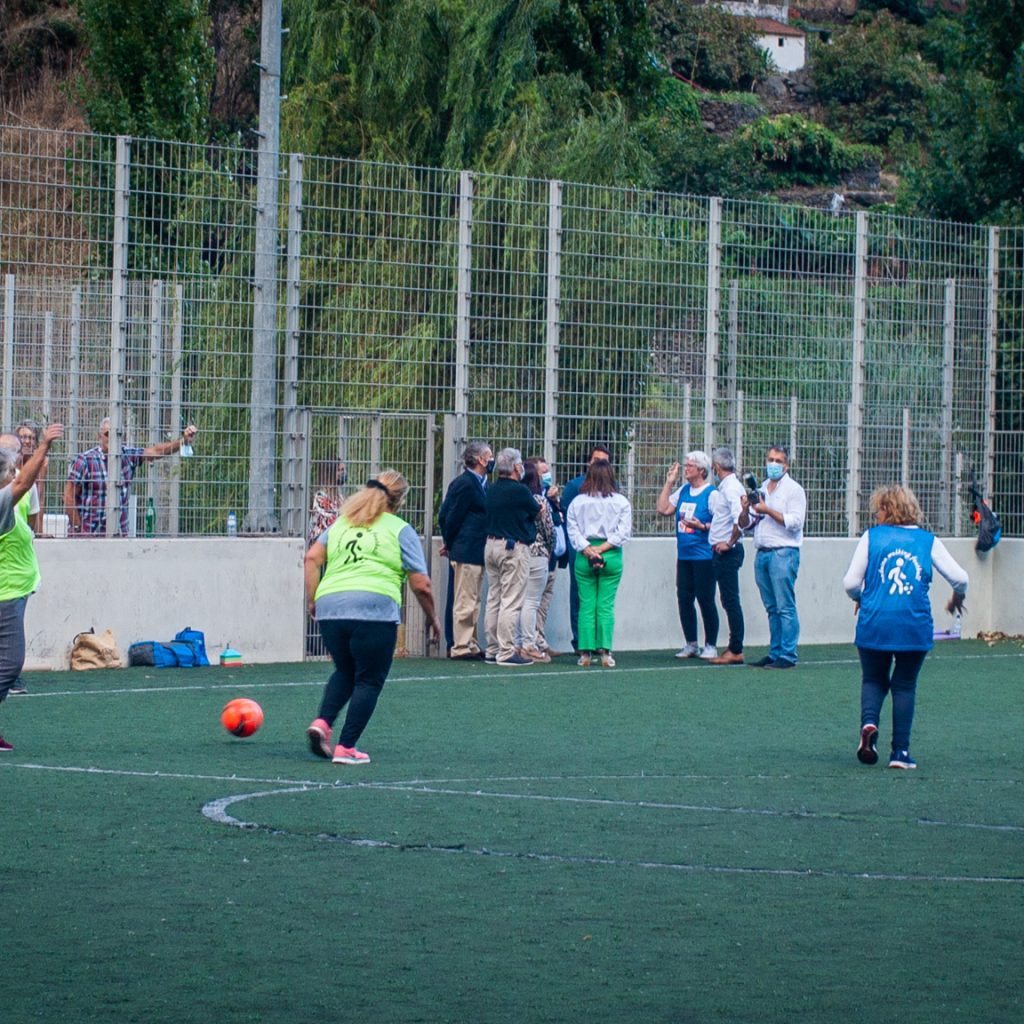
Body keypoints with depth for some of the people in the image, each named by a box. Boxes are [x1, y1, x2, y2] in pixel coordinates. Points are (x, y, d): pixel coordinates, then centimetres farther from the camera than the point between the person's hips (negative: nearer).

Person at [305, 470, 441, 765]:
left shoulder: (341, 523, 22)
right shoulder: (400, 530, 8)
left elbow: (312, 558, 11)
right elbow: (420, 585, 6)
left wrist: (312, 599, 16)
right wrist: (432, 618, 19)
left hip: (330, 607, 5)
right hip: (374, 609, -5)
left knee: (345, 672, 23)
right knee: (369, 681, 6)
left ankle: (322, 722, 1)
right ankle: (346, 747, 0)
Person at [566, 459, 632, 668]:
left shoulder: (577, 502, 2)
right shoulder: (621, 502, -1)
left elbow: (572, 531, -3)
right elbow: (624, 531, -6)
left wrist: (588, 550, -9)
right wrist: (603, 548, -7)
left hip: (584, 557, 1)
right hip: (612, 557, -1)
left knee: (586, 606, 4)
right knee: (606, 606, 2)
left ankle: (585, 653, 0)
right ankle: (605, 652, -5)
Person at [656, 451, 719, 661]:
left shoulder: (711, 494, -9)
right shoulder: (683, 491, 12)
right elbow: (663, 509, 9)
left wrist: (703, 526, -26)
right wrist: (669, 483, 9)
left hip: (704, 555, -7)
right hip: (684, 555, 7)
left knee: (705, 599, -3)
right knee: (684, 599, 7)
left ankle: (711, 645, 5)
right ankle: (691, 645, 16)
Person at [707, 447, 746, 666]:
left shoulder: (731, 488, -14)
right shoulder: (725, 487, 16)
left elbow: (740, 519, -26)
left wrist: (730, 543, -18)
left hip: (727, 552, -10)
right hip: (722, 551, 10)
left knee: (730, 601, -7)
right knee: (729, 601, 11)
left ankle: (735, 651, -6)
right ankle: (734, 649, 14)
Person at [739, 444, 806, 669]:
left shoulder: (793, 490, 0)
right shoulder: (760, 490, 18)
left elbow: (795, 522, -11)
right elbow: (744, 525, 18)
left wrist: (768, 511, -14)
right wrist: (746, 509, -3)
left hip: (783, 552, -7)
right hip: (762, 553, 7)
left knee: (785, 607, -9)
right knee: (772, 608, 9)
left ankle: (788, 656, -9)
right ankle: (775, 653, 12)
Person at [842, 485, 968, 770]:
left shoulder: (871, 537, 3)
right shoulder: (928, 541, 5)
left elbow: (850, 583, 0)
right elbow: (959, 578, 1)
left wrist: (859, 599, 22)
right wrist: (957, 597, 23)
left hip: (874, 625, 0)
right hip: (915, 626, 1)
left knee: (873, 680, 17)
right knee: (905, 686, 12)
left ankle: (869, 722, -11)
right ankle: (900, 751, 7)